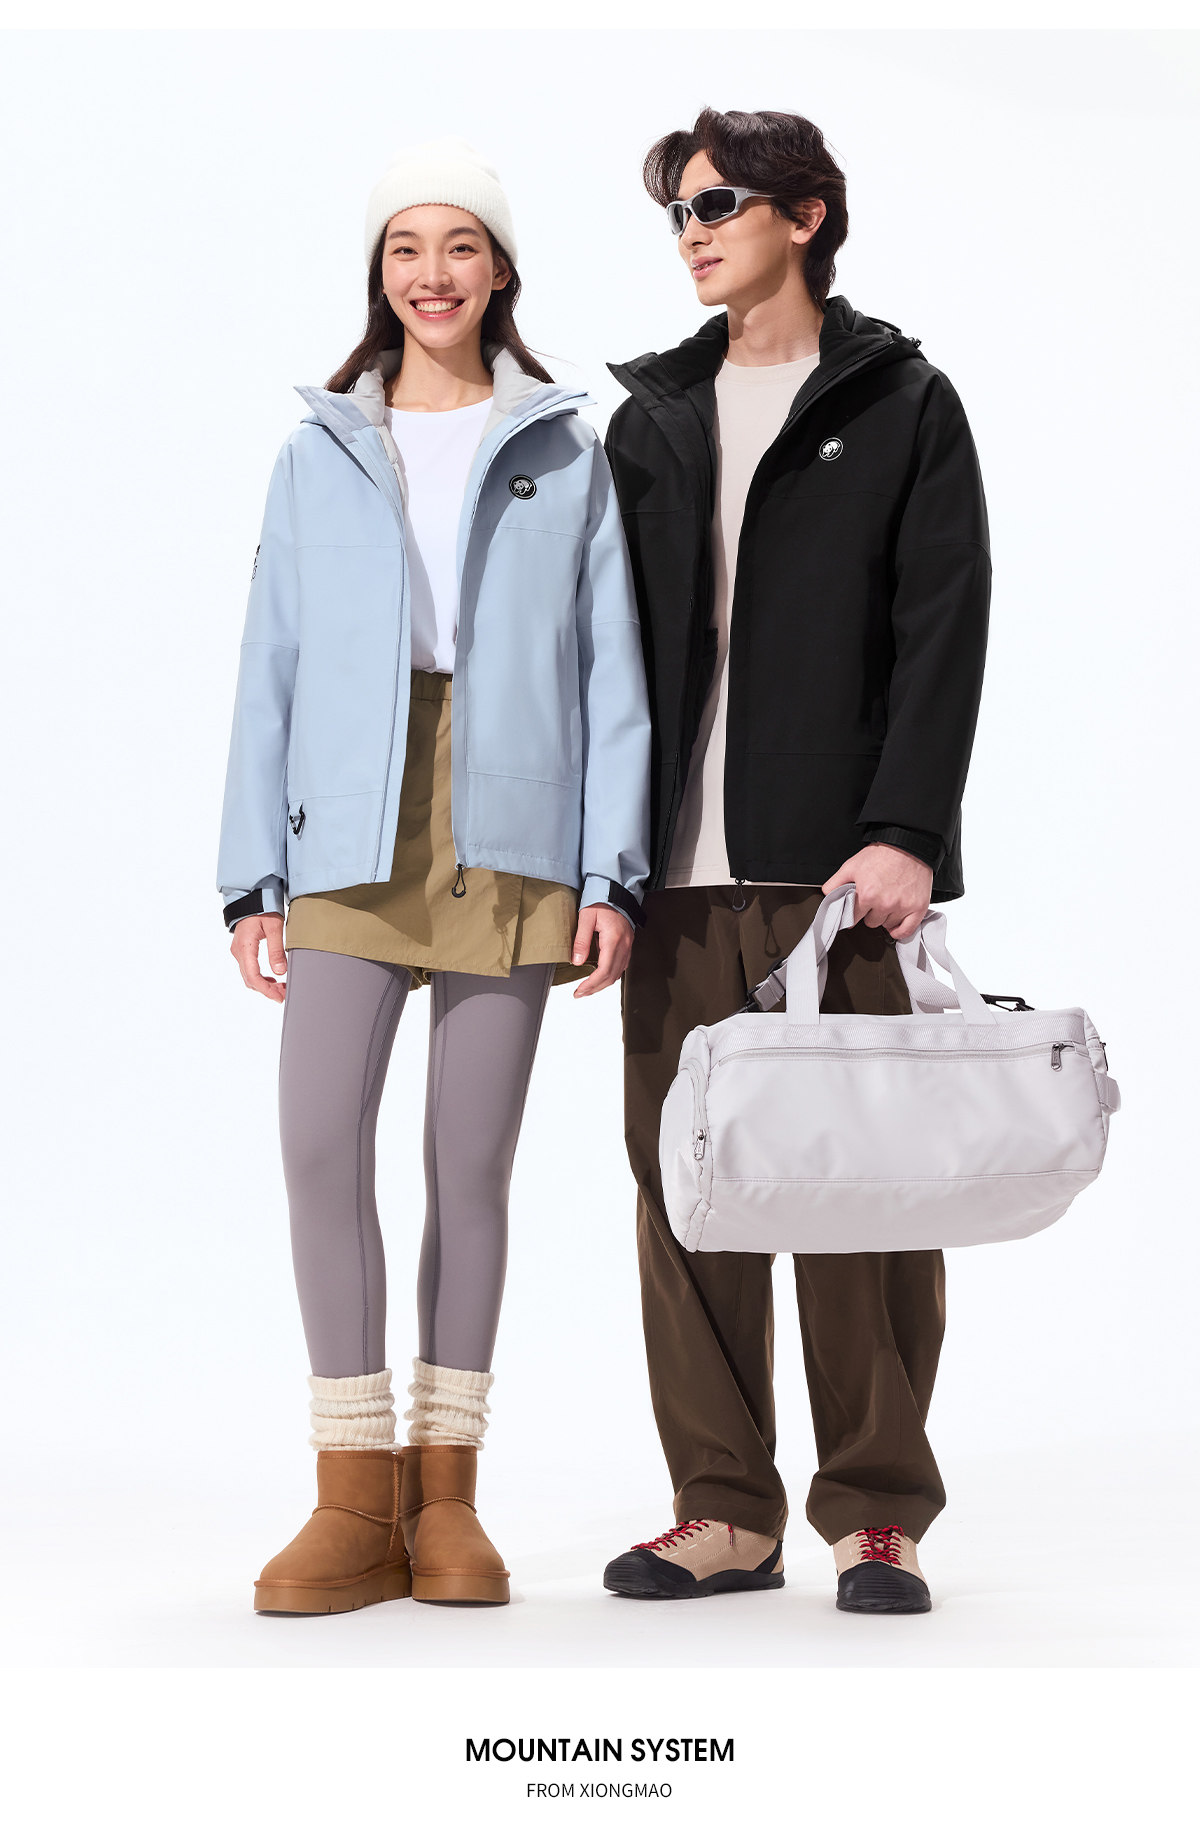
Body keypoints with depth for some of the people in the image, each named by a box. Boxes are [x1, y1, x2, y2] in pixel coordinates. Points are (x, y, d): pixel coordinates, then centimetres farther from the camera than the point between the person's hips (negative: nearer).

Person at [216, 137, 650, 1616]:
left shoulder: (565, 456, 9)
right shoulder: (317, 457, 12)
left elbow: (612, 674, 6)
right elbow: (271, 671, 10)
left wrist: (612, 870, -3)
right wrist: (254, 876, 4)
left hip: (507, 842, -1)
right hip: (352, 841, 1)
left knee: (470, 1163, 2)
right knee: (320, 1141, -12)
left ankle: (444, 1497, 12)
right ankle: (356, 1503, -4)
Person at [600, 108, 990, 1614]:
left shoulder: (903, 405, 6)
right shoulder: (649, 419, 18)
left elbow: (942, 633, -3)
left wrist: (904, 831, -14)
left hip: (839, 858, -4)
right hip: (676, 868, 4)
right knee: (682, 1178, 3)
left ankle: (874, 1517, 8)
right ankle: (724, 1513, 12)